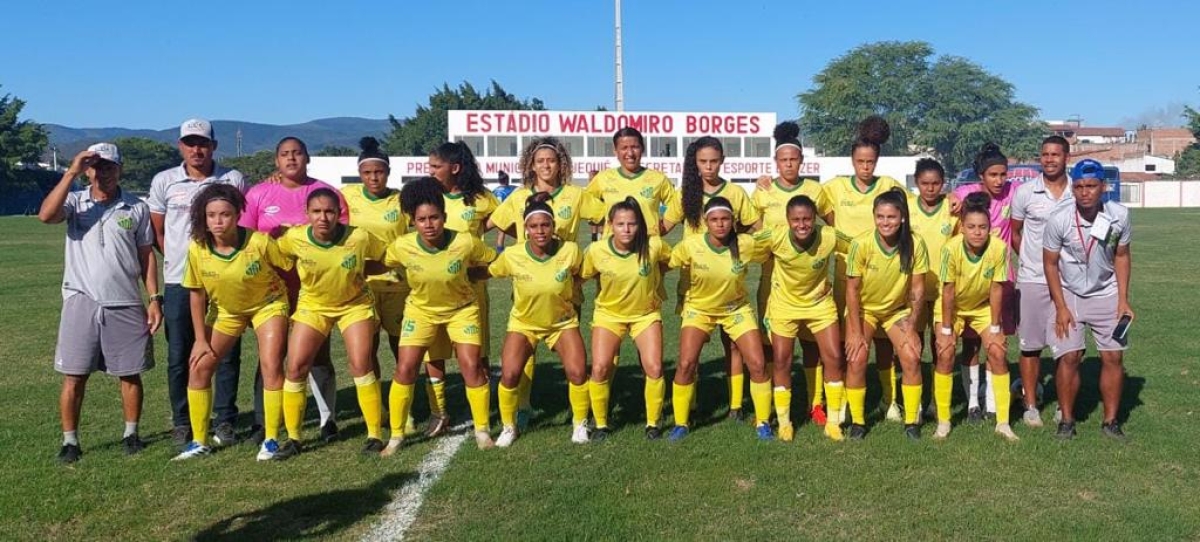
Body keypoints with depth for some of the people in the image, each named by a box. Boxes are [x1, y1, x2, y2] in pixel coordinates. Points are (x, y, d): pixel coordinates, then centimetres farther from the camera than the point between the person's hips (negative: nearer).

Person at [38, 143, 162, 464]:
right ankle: (70, 441, 14)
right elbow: (46, 215, -19)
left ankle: (131, 434, 22)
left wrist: (154, 298, 2)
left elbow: (147, 255, 7)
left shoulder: (136, 207, 5)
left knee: (130, 374, 7)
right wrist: (71, 173, -18)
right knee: (74, 376, 2)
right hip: (81, 303, -1)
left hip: (126, 305, 1)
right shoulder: (75, 202, 3)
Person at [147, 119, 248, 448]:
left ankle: (225, 420, 15)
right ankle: (181, 423, 18)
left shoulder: (234, 180, 1)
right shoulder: (164, 182, 4)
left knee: (227, 352, 4)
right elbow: (157, 231, 12)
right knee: (179, 356, 6)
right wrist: (179, 260, 7)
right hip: (179, 281, 1)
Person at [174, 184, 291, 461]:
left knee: (271, 366, -16)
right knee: (199, 367, -1)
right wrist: (200, 339, -5)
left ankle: (271, 440, -3)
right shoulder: (198, 248, -21)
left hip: (268, 303, -3)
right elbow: (197, 293, -7)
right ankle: (199, 441, 14)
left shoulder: (260, 242, -30)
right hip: (225, 309, 4)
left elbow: (289, 269, -14)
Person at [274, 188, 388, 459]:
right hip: (312, 305, 2)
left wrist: (357, 271, -11)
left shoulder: (360, 237, -25)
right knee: (295, 367, -5)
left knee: (360, 365, -13)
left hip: (355, 304, -2)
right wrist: (303, 275, -4)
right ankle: (293, 437, 13)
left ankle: (374, 435, 1)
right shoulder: (295, 237, -20)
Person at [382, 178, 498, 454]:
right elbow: (381, 265, -1)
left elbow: (494, 263, -9)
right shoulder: (402, 246, -23)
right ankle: (396, 435, 13)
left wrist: (464, 275, -14)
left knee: (472, 367, -8)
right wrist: (410, 276, -5)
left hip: (462, 308, -1)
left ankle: (482, 430, 13)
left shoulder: (466, 243, -27)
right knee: (405, 369, -4)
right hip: (421, 309, 1)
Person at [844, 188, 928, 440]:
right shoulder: (861, 244, -26)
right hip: (863, 309, -1)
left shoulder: (915, 244, -20)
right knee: (857, 358, -16)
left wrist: (911, 326, -11)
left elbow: (917, 288, -10)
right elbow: (852, 289, -18)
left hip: (898, 309, 2)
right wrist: (855, 332, -17)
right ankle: (857, 421, 1)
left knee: (912, 358, -13)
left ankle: (912, 421, 4)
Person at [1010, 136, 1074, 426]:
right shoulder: (1025, 192, -1)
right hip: (1032, 280, -1)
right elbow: (1014, 231, 9)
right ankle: (1030, 404, 17)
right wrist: (1028, 259, 3)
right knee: (1030, 344, 5)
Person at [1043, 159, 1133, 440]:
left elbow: (1122, 256, 0)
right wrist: (1061, 307, -10)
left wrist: (1123, 299, -4)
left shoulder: (1120, 215, -14)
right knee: (1069, 357, -6)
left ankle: (1111, 420, 17)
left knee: (1113, 356, 2)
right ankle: (1066, 419, 10)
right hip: (1069, 295, -2)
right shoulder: (1059, 221, -21)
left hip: (1106, 295, 2)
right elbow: (1050, 264, -9)